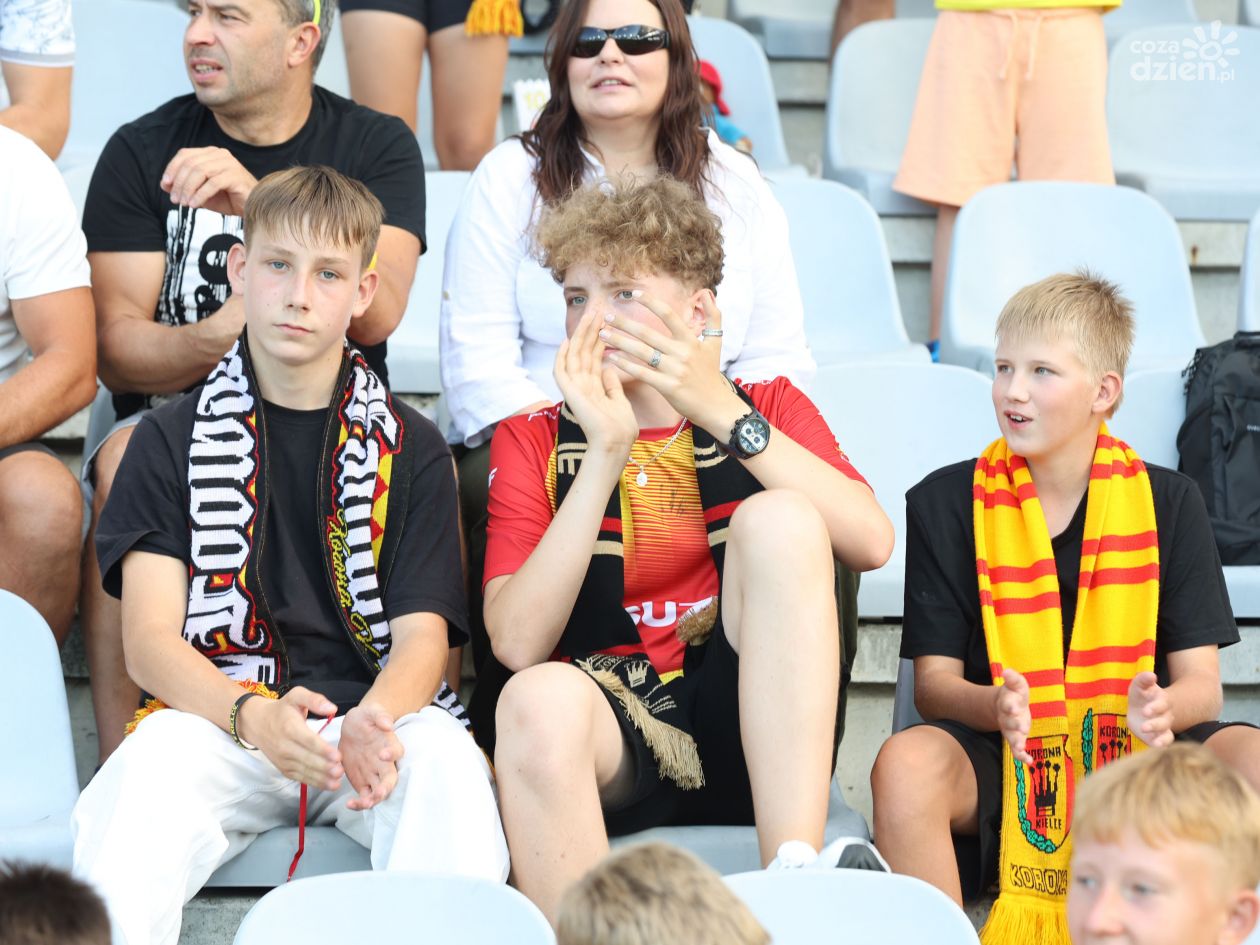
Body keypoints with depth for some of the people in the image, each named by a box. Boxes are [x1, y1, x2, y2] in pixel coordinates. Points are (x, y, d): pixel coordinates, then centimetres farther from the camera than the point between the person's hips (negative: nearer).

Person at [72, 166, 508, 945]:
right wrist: (255, 719, -22)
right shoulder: (173, 440, 13)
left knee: (448, 758, -34)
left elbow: (423, 634, 5)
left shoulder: (411, 449, 15)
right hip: (217, 715, 0)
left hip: (376, 713, 1)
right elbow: (150, 636, 1)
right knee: (150, 763, -35)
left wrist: (373, 724, -22)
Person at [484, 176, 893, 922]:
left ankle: (794, 876, -31)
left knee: (779, 516, -24)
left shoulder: (768, 408, 17)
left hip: (753, 735, 2)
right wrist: (605, 456, -8)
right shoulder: (533, 440, 14)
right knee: (542, 697, -36)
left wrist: (727, 416, -9)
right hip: (608, 727, -1)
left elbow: (872, 543, -5)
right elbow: (518, 643, -4)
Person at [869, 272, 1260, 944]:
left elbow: (1200, 681, 2)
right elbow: (933, 682, 0)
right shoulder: (945, 504, 4)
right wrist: (995, 706, -24)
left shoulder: (1168, 503, 7)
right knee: (906, 763, -33)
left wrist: (1163, 708, -23)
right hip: (1003, 762, -1)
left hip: (1135, 760, 1)